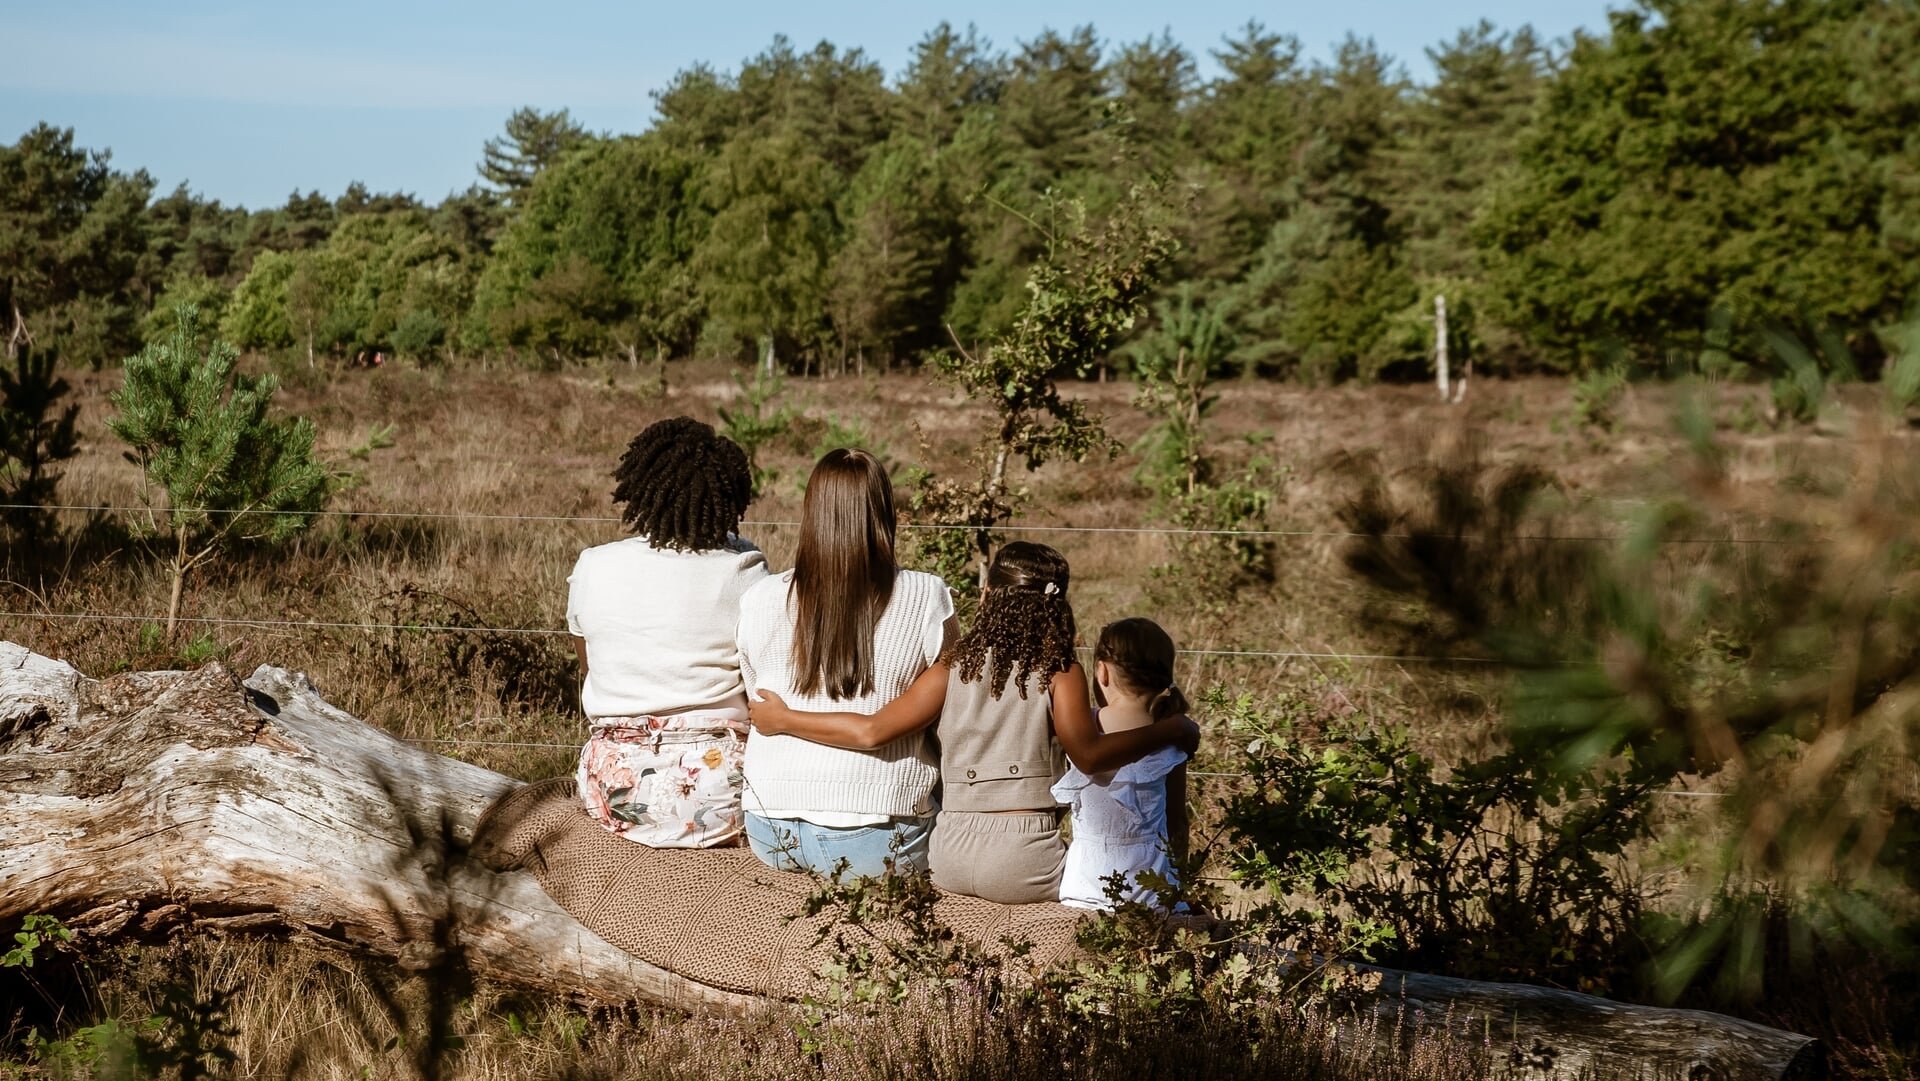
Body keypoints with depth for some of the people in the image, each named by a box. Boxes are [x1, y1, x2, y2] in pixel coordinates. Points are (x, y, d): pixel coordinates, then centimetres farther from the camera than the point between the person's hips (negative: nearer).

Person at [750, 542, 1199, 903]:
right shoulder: (1060, 672, -4)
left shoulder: (955, 669, 4)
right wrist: (1171, 729, -7)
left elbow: (872, 731, -4)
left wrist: (783, 719, 7)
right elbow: (1088, 753, -19)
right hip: (1020, 864, -4)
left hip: (949, 860, 4)